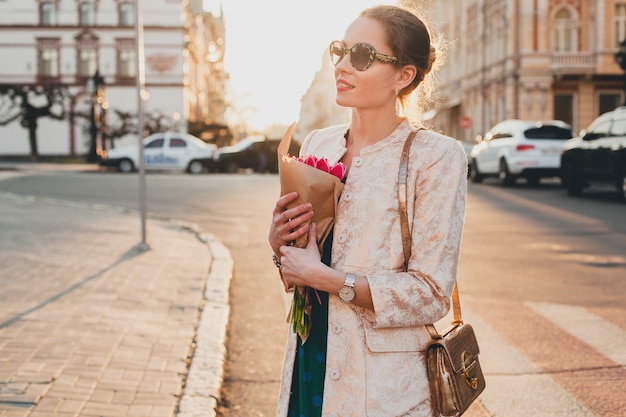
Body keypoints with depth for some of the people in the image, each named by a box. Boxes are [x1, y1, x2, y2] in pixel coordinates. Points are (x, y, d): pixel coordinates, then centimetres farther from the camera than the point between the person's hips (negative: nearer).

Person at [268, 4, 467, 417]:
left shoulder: (435, 157, -12)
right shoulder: (318, 144, 5)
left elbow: (431, 294, -16)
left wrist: (324, 278, -19)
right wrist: (278, 242, -8)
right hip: (308, 366, 5)